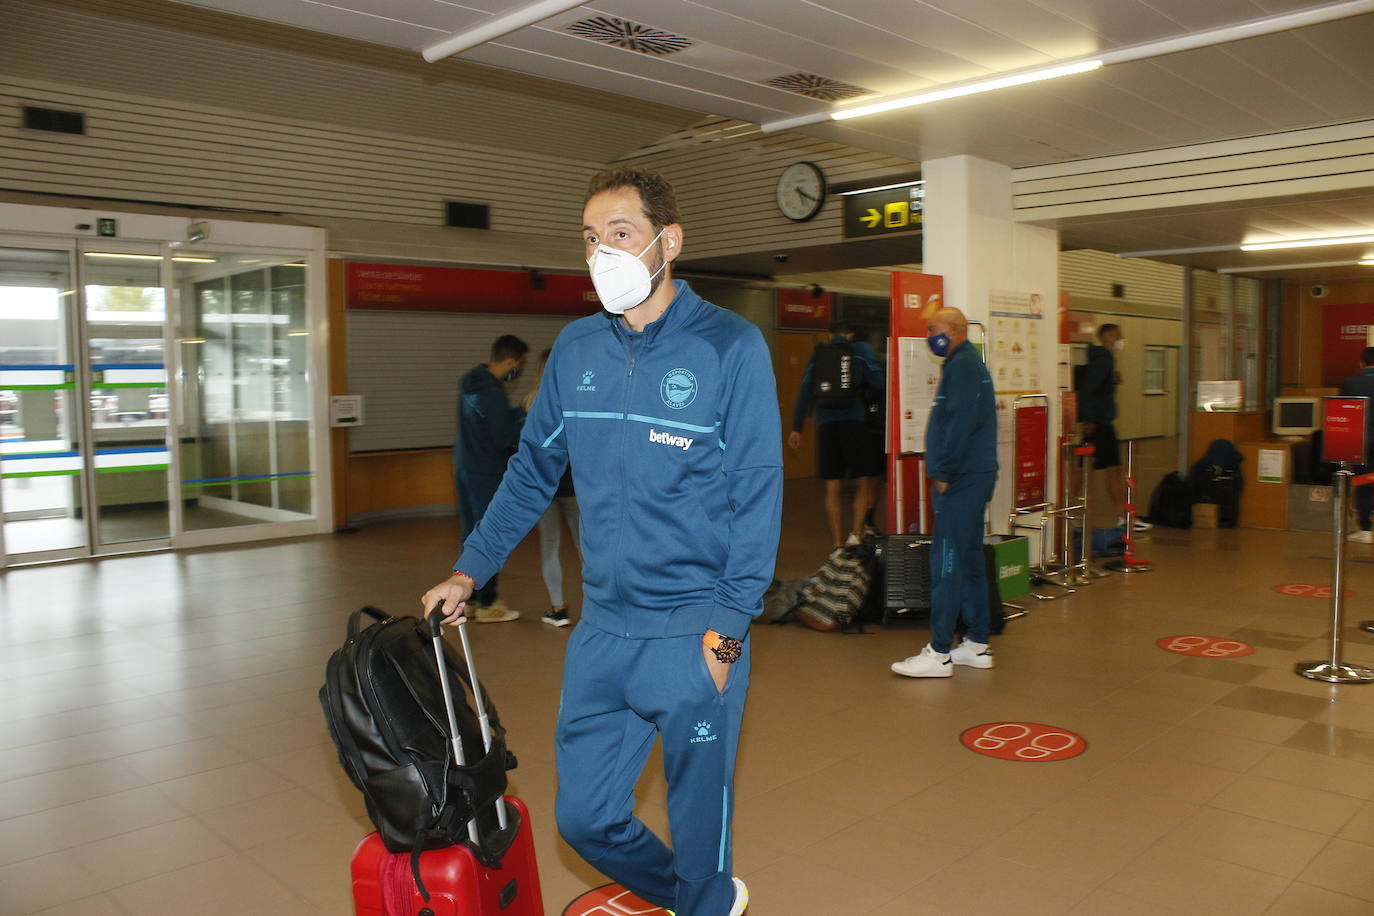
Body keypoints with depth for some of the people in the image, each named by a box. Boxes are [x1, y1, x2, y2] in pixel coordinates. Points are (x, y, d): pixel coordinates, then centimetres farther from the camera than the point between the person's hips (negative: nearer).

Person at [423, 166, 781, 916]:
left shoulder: (730, 347, -9)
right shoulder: (575, 349, 6)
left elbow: (757, 495, -10)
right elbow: (532, 471, 15)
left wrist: (726, 631, -14)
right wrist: (470, 571, 12)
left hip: (695, 635, -5)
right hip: (600, 630, 5)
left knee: (698, 822, 11)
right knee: (584, 818, 15)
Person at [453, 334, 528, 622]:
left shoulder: (470, 381, 6)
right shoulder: (492, 394, -22)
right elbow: (505, 439, -20)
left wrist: (504, 385, 8)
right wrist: (523, 411, -8)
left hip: (464, 467, 9)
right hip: (487, 473, -9)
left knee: (471, 533, 15)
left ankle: (469, 599, 23)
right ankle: (487, 604, 8)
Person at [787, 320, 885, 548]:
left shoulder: (818, 355, 13)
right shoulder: (862, 350, 7)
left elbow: (805, 391, 8)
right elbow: (878, 382, -6)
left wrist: (796, 428, 9)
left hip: (826, 425, 2)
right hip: (855, 421, -2)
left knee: (832, 489, 5)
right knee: (864, 484, 9)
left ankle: (837, 545, 5)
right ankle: (856, 533, -9)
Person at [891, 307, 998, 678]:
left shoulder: (962, 365, -12)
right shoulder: (971, 362, 20)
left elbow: (961, 422, -21)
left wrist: (943, 472, -18)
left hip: (962, 480, -11)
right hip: (974, 476, 11)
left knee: (947, 563, -8)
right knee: (969, 560, 14)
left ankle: (939, 653, -4)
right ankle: (978, 645, 21)